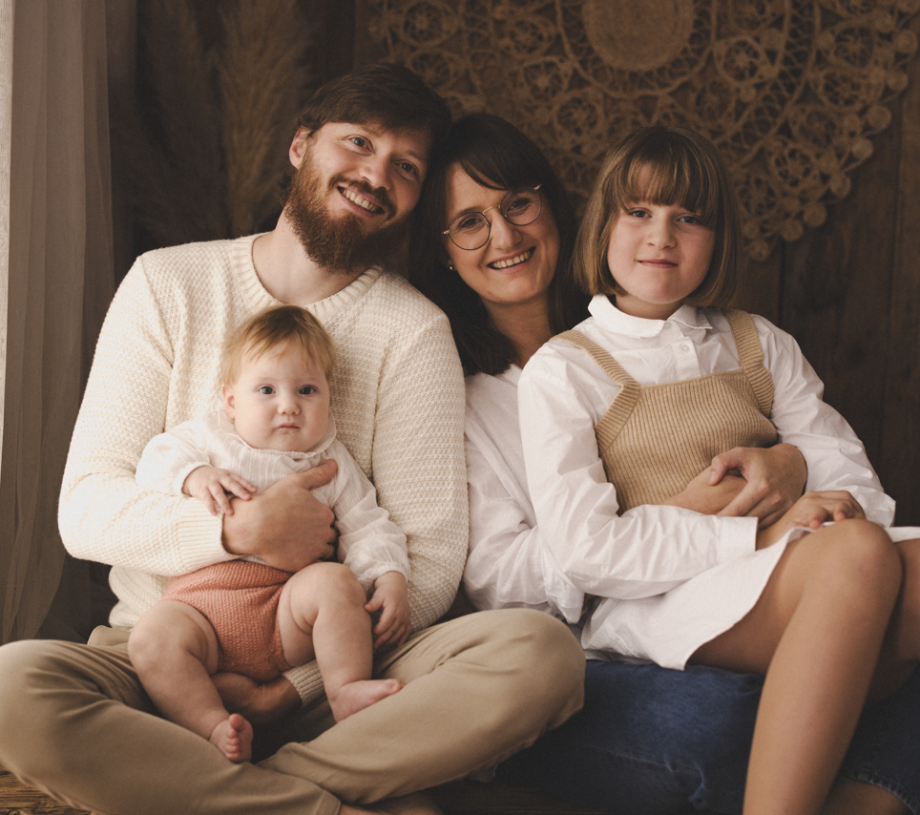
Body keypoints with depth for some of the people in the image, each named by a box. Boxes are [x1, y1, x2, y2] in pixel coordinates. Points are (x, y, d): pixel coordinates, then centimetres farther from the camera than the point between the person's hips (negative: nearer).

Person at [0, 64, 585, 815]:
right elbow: (85, 508, -2)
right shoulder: (167, 285, 4)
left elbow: (430, 559, -4)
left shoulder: (413, 330, 1)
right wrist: (238, 530, -20)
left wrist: (292, 687, -17)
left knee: (542, 653, -26)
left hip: (336, 669, 0)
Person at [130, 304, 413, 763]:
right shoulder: (209, 438, 15)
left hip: (288, 618, 0)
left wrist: (390, 579, -7)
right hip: (202, 602, 0)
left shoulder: (332, 465, 15)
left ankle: (347, 690, -22)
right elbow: (156, 461, 9)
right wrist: (192, 476, -13)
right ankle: (214, 727, -31)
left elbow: (366, 528, 12)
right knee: (153, 638, -28)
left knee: (336, 580, -28)